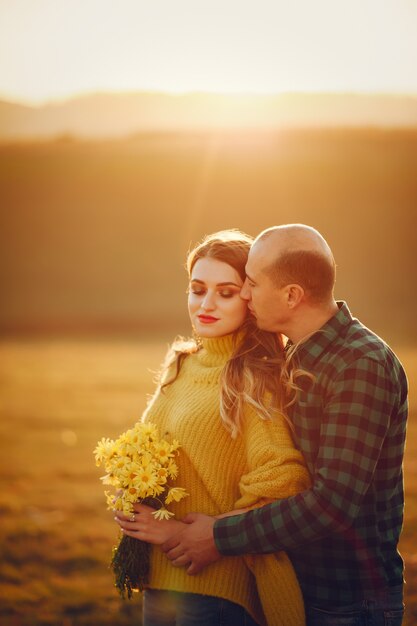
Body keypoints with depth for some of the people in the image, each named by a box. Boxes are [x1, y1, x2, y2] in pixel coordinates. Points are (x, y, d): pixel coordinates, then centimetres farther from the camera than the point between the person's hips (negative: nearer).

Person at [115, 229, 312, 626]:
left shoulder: (256, 379, -13)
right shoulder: (181, 366, 9)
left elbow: (281, 484, -21)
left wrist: (187, 533, -16)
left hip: (218, 588, -7)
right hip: (160, 579, 7)